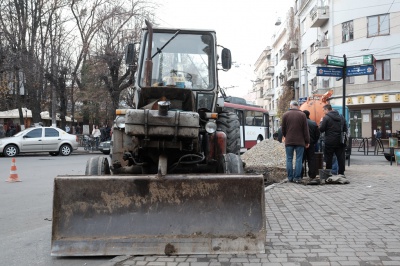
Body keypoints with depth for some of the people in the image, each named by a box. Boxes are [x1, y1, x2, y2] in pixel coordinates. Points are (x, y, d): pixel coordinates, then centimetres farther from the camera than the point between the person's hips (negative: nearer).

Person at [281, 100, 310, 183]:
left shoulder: (285, 114, 2)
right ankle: (297, 178, 2)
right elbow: (305, 130, -2)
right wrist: (307, 141, 4)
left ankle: (290, 177, 8)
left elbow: (283, 129, 6)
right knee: (299, 160, 3)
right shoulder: (302, 115, -2)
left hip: (289, 141, 1)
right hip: (300, 141, -1)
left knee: (289, 159, 7)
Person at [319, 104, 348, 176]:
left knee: (329, 158, 2)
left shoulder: (326, 118, -9)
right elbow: (345, 129, 14)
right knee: (341, 158, 8)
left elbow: (321, 129, -8)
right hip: (340, 141, 5)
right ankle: (341, 173, 12)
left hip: (330, 142, -5)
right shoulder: (341, 117, 12)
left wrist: (321, 122, 7)